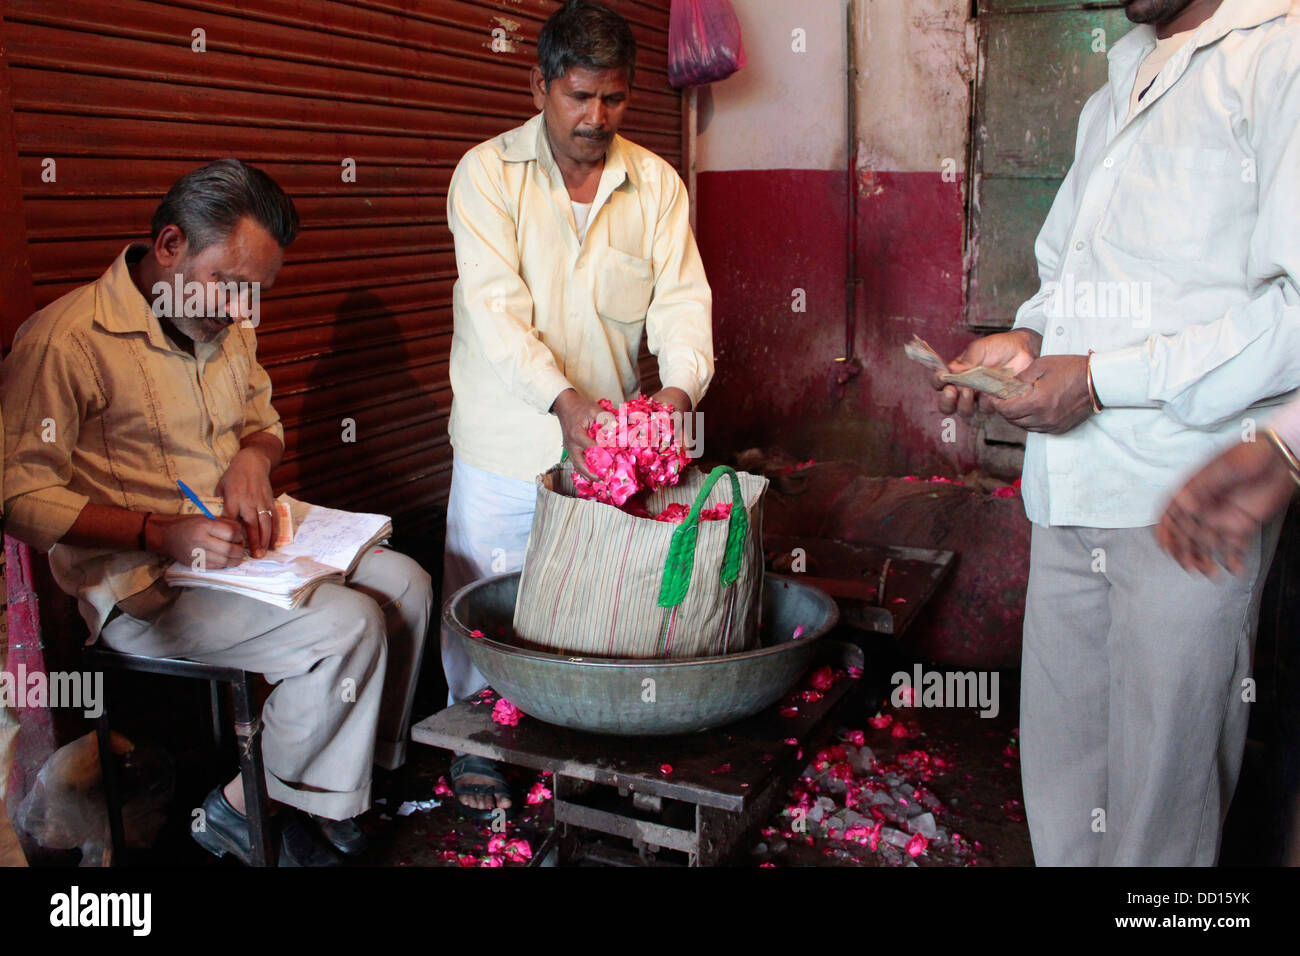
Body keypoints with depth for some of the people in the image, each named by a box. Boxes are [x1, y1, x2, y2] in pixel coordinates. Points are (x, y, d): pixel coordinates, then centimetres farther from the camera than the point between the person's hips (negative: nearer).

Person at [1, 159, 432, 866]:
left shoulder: (227, 324, 8)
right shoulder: (67, 339, -17)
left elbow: (265, 421, 21)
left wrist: (252, 457, -4)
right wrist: (162, 534, -27)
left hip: (241, 541, 8)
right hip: (139, 581, -8)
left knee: (404, 583, -3)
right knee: (349, 626, -23)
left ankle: (369, 773, 12)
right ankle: (243, 809, -2)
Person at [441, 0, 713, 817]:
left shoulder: (656, 183, 3)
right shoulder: (487, 174, -6)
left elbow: (682, 296, -5)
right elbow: (498, 306, -17)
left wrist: (681, 387, -25)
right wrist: (563, 400, -32)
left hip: (608, 441, 2)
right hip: (506, 443, -2)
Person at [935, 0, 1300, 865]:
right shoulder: (1117, 91, 20)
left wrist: (1103, 379, -16)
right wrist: (1029, 339, 8)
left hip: (1187, 500, -7)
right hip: (1075, 490, 7)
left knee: (1162, 786, 4)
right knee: (1057, 761, 13)